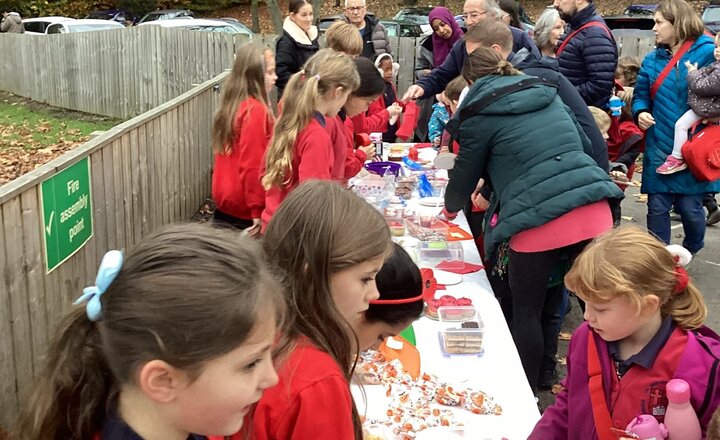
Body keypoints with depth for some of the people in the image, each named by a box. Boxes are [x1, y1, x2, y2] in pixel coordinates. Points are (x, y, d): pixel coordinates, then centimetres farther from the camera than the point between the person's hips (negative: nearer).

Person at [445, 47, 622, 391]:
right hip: (594, 212, 5)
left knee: (526, 311, 12)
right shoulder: (547, 94, 19)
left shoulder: (480, 115, 4)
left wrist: (451, 207, 36)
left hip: (537, 222, -5)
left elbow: (465, 175, 13)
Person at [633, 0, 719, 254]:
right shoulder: (653, 59, 9)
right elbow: (641, 95, 12)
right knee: (657, 207, 4)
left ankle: (691, 252, 33)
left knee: (689, 206, 5)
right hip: (659, 147, 4)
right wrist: (641, 112, -8)